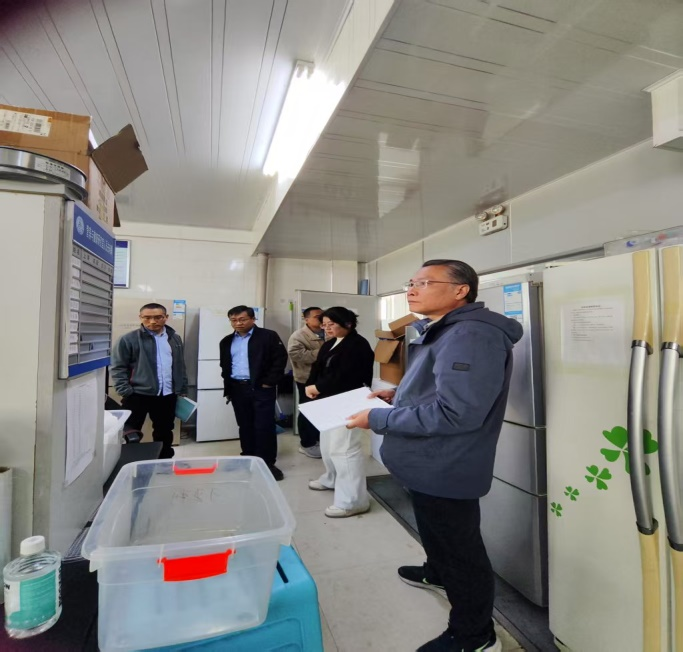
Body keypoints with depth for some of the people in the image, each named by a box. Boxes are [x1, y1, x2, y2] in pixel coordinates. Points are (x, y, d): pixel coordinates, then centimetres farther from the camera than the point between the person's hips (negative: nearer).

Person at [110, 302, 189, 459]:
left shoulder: (175, 338, 9)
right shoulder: (128, 339, -6)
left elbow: (181, 367, 14)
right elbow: (118, 367, -6)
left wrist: (182, 390, 11)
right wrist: (126, 392, -13)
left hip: (167, 396, 4)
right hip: (137, 395, -4)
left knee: (164, 434, 16)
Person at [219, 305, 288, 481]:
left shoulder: (268, 336, -4)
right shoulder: (227, 342, 13)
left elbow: (280, 359, -9)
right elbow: (224, 366, 19)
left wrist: (269, 382, -13)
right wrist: (228, 387, 10)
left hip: (261, 388, -5)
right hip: (237, 389, 5)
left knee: (264, 426, -3)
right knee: (245, 426, 13)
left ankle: (267, 463, 8)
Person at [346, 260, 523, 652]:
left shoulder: (470, 336, -27)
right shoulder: (443, 332, 10)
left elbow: (454, 411, -33)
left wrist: (378, 420, -26)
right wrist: (399, 395, 6)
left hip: (446, 469, -11)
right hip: (431, 464, 11)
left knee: (462, 550, 10)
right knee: (437, 532, 31)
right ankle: (439, 574, 57)